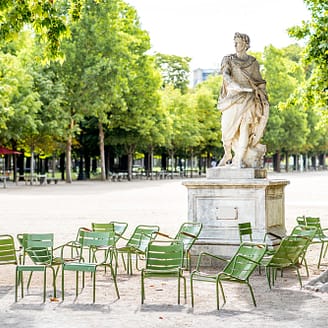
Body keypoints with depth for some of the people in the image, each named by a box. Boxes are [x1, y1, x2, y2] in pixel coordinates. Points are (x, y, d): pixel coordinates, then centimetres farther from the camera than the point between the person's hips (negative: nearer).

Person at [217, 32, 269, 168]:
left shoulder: (253, 62, 10)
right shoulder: (228, 60, 6)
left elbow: (259, 82, 14)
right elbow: (225, 75, -12)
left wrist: (263, 100, 5)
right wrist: (235, 85, -31)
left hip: (248, 97, 0)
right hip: (233, 97, 0)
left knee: (245, 125, -16)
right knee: (228, 128, -2)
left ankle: (240, 159, -16)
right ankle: (228, 154, 23)